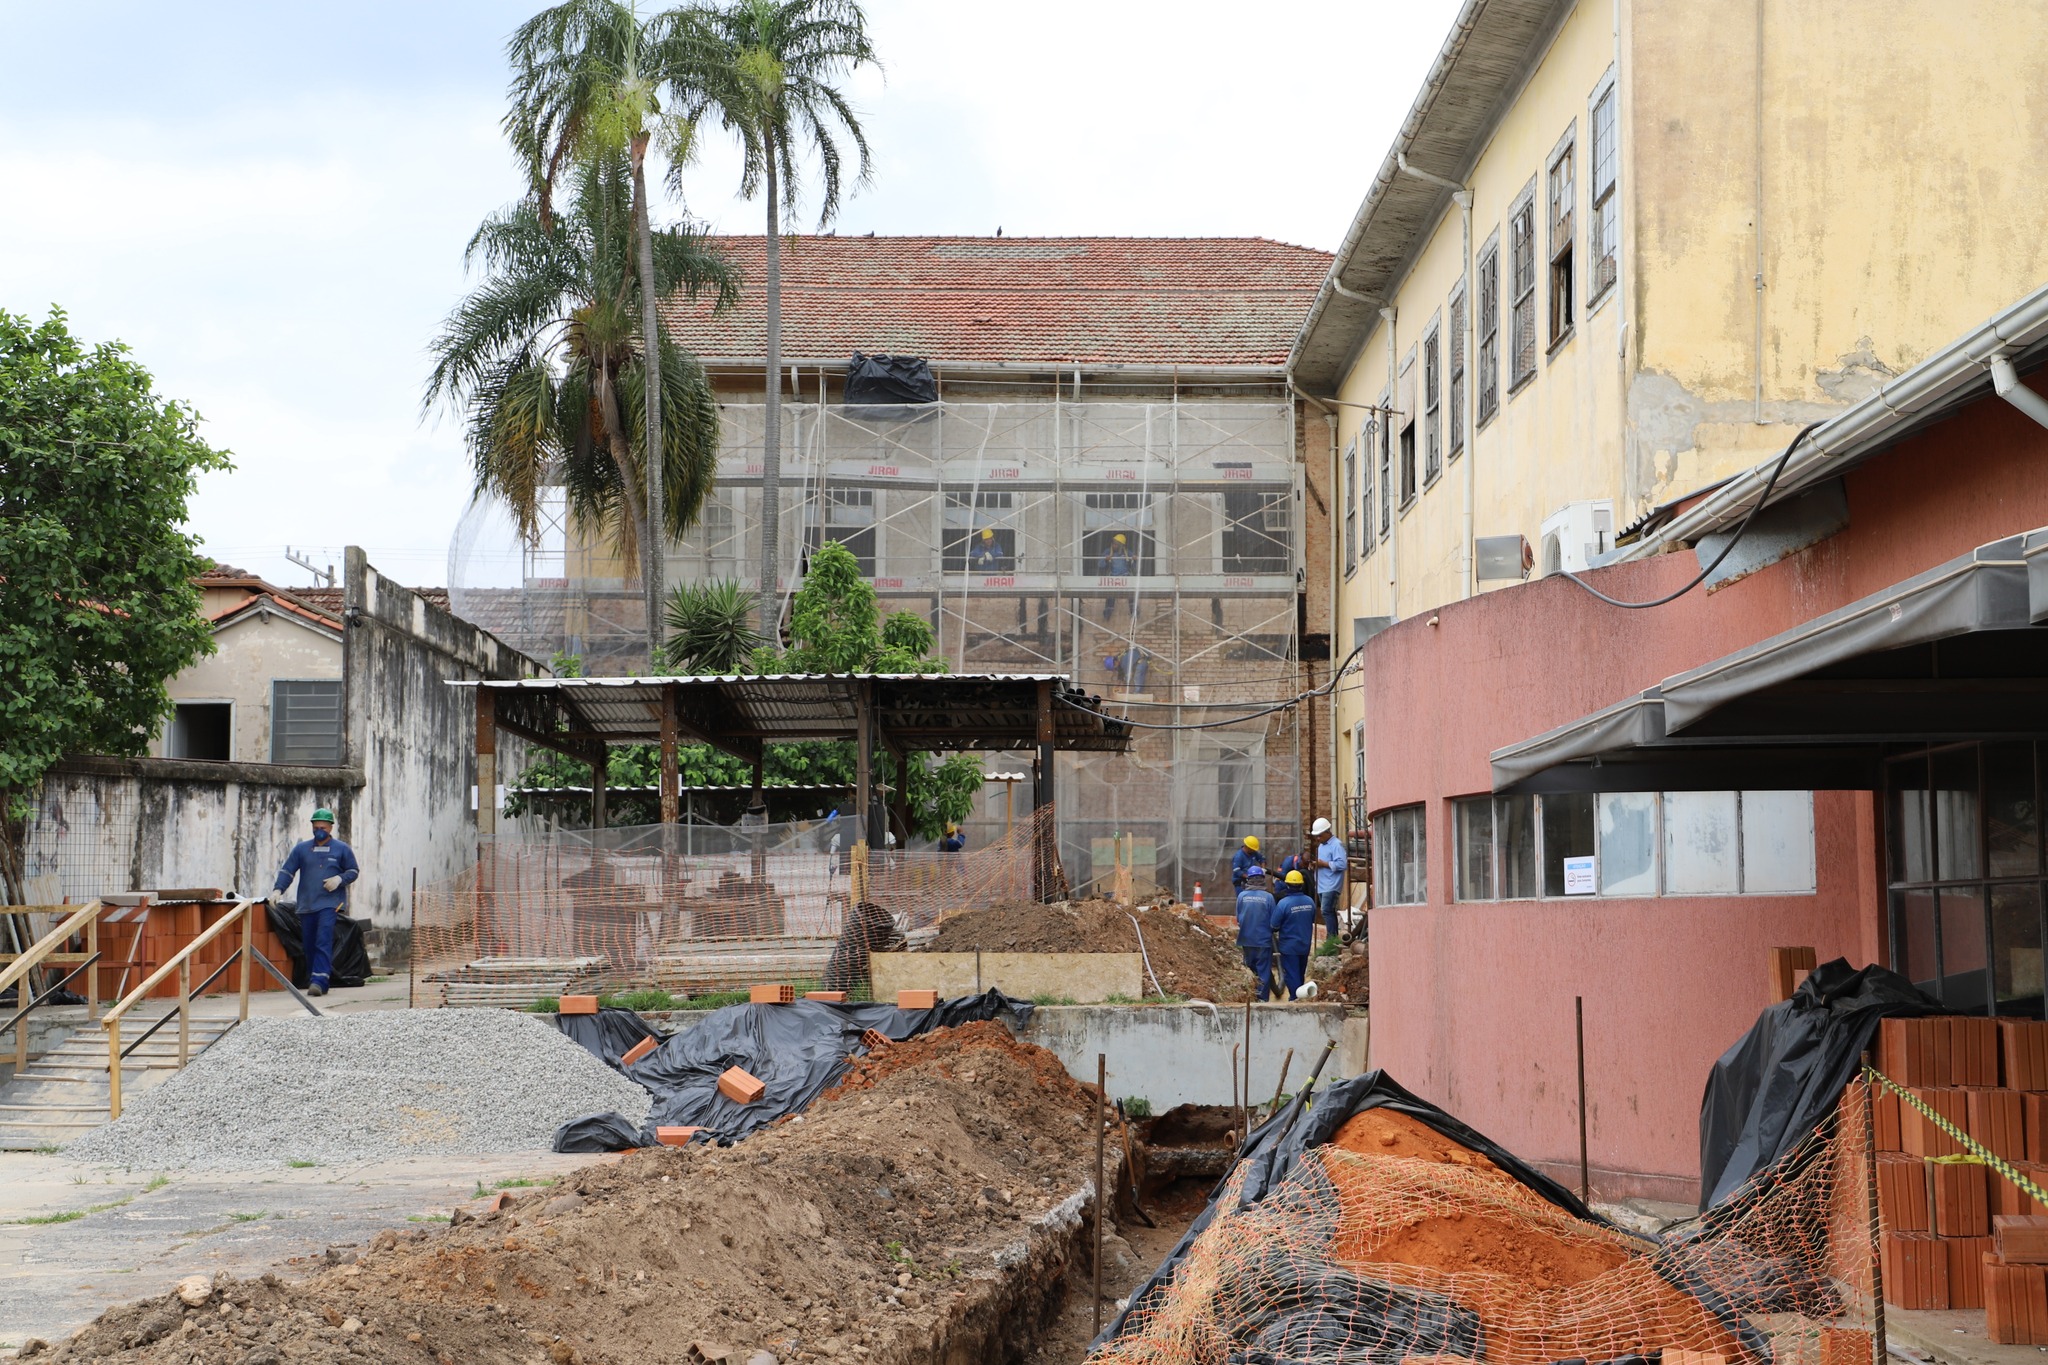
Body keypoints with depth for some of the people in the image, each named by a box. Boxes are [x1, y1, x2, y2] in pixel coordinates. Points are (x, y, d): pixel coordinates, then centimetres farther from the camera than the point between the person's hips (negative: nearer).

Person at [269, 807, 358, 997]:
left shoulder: (342, 849, 7)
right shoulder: (301, 849, 11)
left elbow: (353, 871, 12)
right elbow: (287, 871, 8)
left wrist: (339, 879, -8)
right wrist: (278, 889, -7)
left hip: (329, 904, -4)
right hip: (306, 906, 4)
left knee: (323, 943, -16)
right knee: (309, 945, 6)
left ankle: (319, 981, -22)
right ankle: (314, 980, 15)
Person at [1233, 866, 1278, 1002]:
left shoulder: (1242, 896, -8)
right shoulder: (1268, 897, -12)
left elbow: (1238, 918, 2)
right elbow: (1273, 921, -5)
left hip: (1247, 940, 2)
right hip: (1264, 940, -2)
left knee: (1249, 971, 14)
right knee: (1264, 972, 6)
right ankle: (1263, 999, 5)